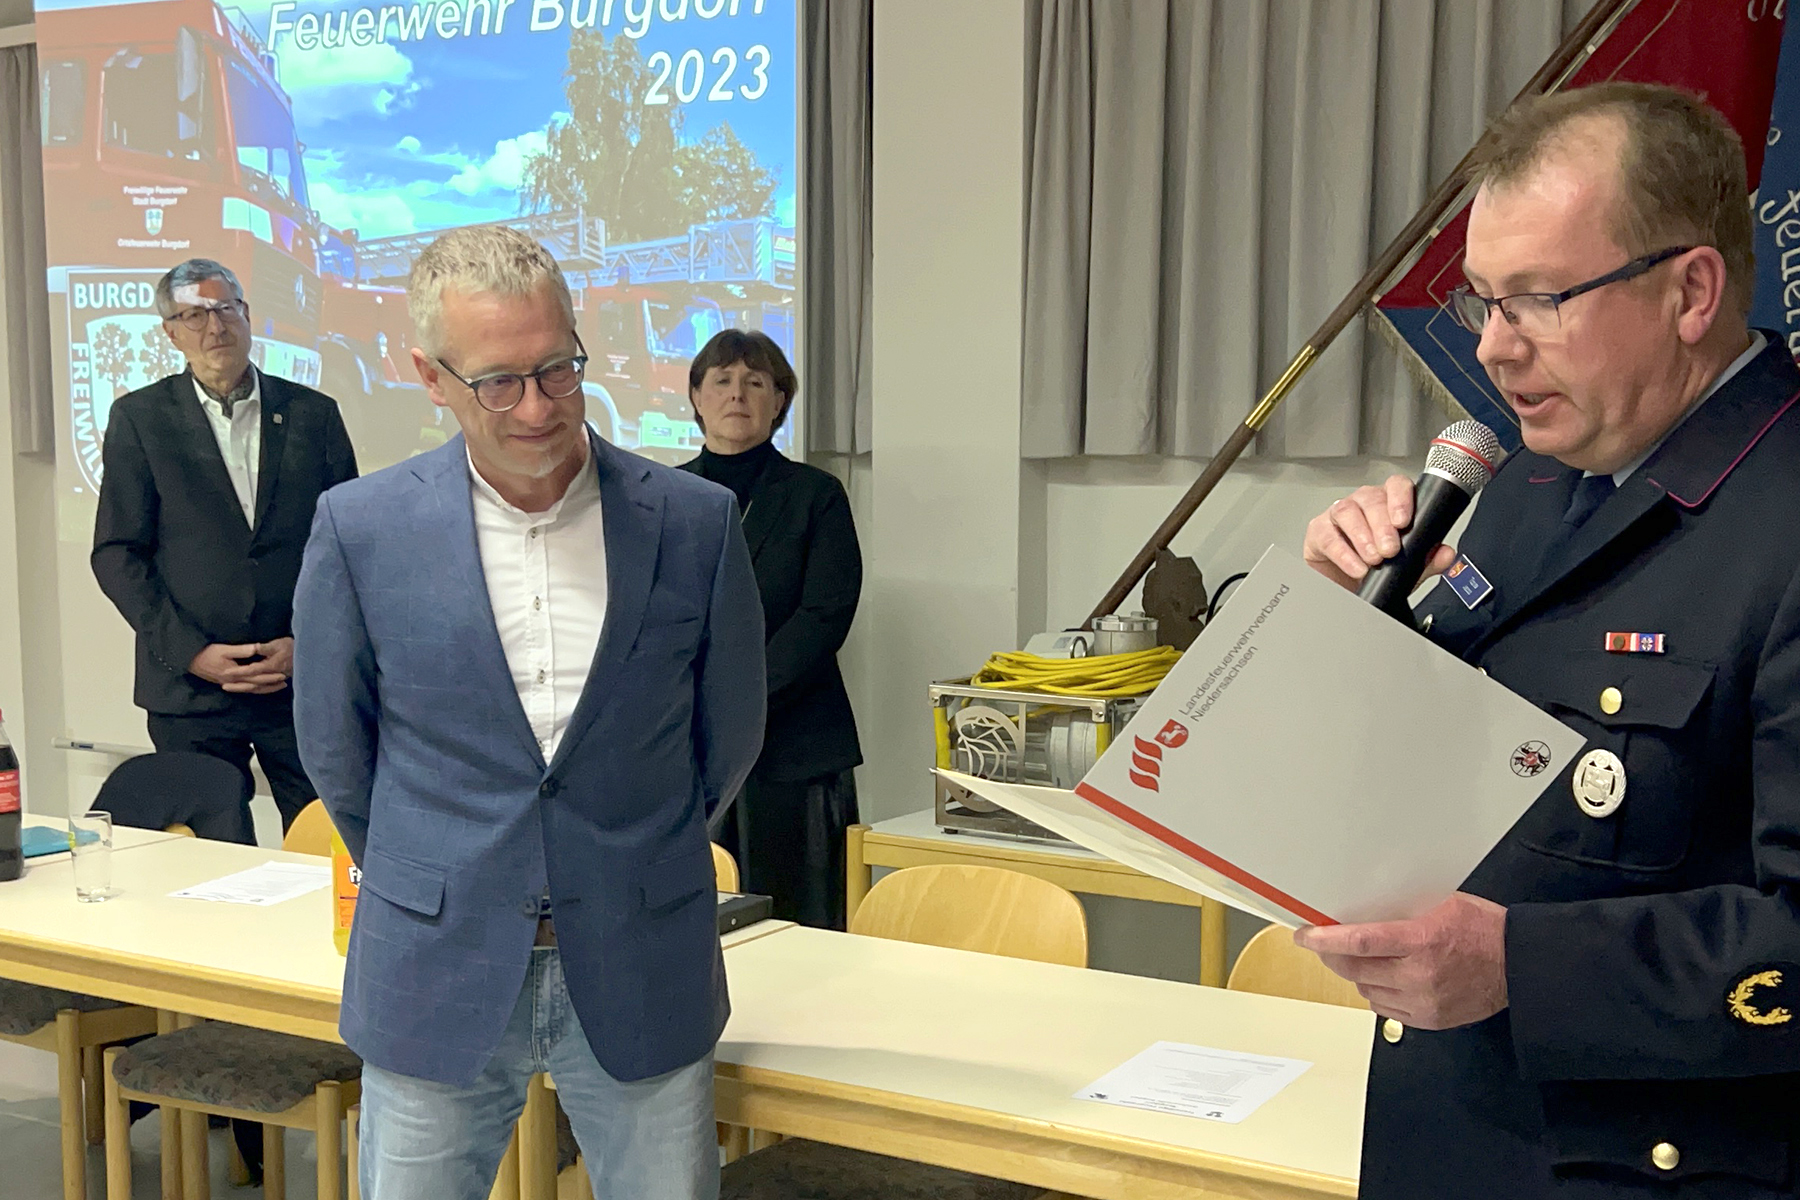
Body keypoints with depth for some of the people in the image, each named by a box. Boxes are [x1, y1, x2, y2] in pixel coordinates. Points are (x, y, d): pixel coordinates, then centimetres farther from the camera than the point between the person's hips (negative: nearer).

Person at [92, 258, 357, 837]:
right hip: (188, 683, -1)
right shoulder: (139, 418, 4)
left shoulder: (313, 414, 7)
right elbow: (117, 553, 2)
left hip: (305, 679, 1)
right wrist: (191, 653, -8)